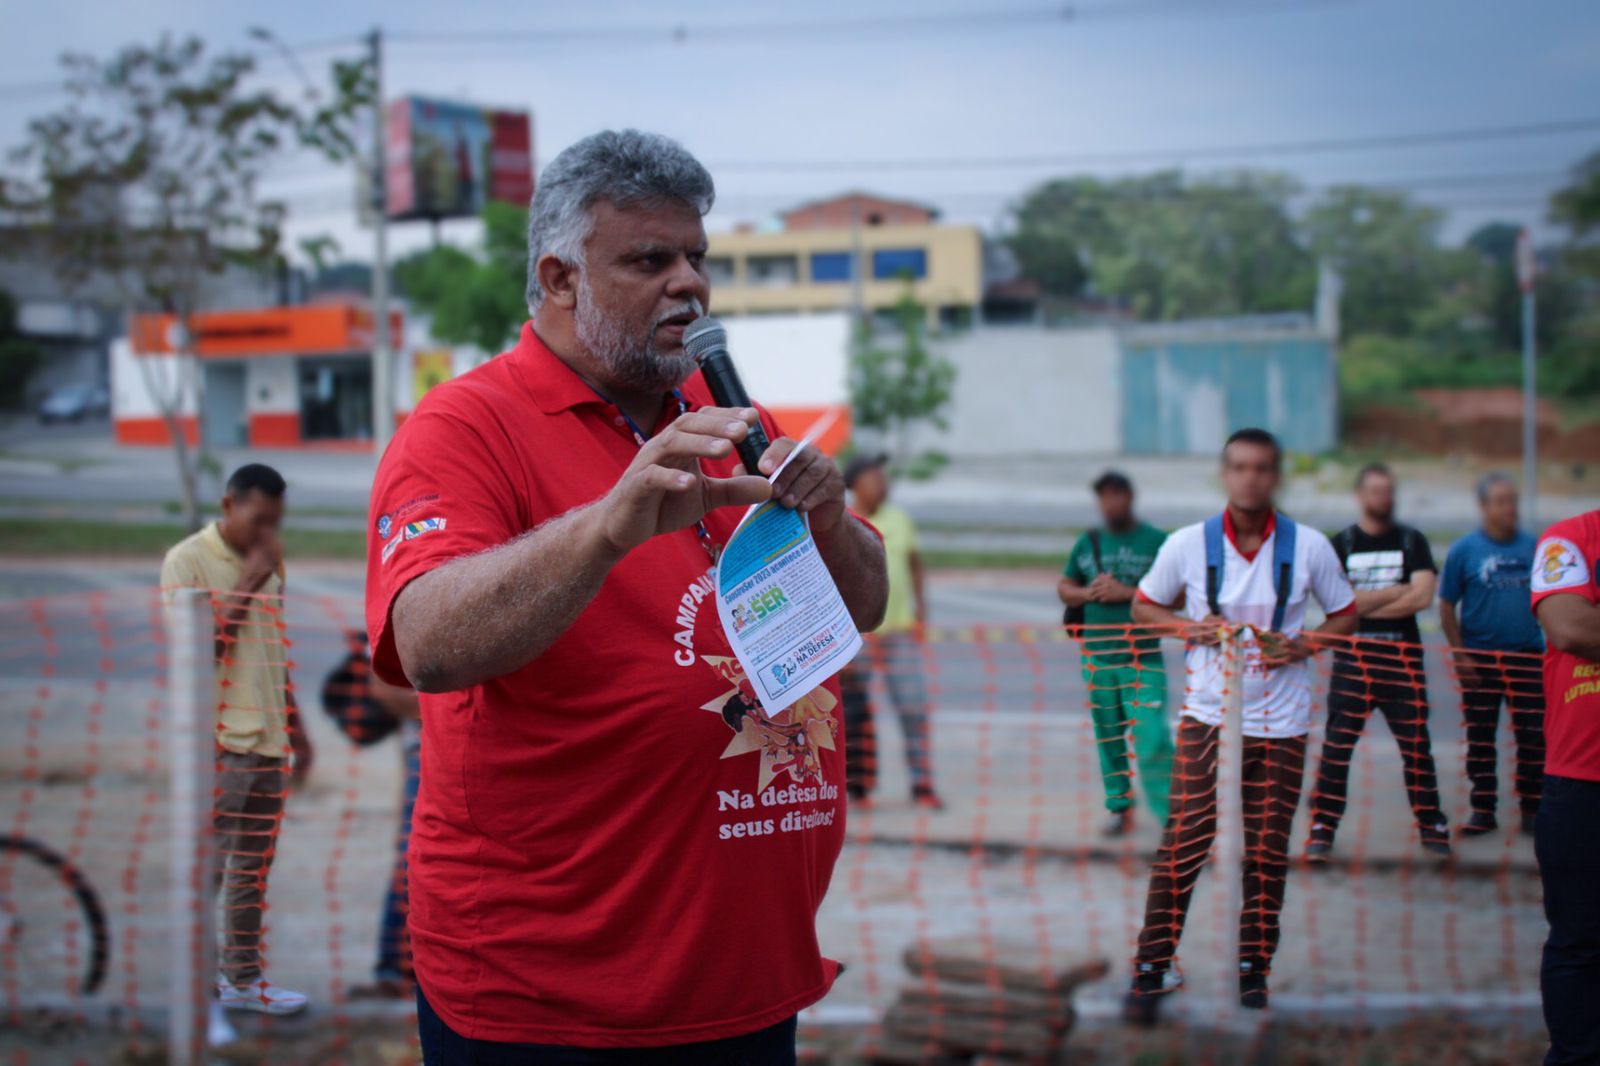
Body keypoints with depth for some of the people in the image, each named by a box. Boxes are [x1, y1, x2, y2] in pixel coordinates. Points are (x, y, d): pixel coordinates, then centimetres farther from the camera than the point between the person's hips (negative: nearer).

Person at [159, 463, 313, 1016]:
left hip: (267, 738, 7)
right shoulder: (187, 561, -7)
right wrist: (250, 581, -16)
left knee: (253, 867, 11)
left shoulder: (269, 563, 14)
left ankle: (242, 976, 19)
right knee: (208, 865, -4)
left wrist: (295, 729, 21)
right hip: (217, 740, -7)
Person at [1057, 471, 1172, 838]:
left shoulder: (1156, 541, -2)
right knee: (1108, 736, 10)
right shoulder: (1087, 543, 11)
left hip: (1143, 658, -4)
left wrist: (1126, 592, -15)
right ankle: (1120, 807, 21)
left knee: (1151, 736, -13)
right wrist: (1086, 593, -4)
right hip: (1097, 655, 4)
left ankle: (1169, 814, -9)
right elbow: (1064, 587, 18)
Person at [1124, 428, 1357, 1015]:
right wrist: (1190, 628, -10)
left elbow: (1346, 615, 10)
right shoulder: (1188, 544, -3)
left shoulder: (1309, 546, -2)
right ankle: (1152, 967, 2)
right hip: (1206, 716, -1)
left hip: (1281, 723, 1)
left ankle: (1254, 967, 19)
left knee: (1268, 852, 5)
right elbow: (1144, 605, 10)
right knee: (1184, 843, -6)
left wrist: (1302, 644, -9)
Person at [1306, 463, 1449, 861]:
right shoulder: (1341, 544, 5)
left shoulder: (1412, 542, 8)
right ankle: (1323, 828, 0)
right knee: (1337, 746, -4)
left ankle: (1431, 825, 14)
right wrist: (1397, 591, -6)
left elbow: (1422, 597, -6)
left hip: (1403, 656, 1)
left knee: (1416, 745, 3)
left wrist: (1365, 603, -8)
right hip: (1352, 657, -1)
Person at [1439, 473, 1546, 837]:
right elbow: (1446, 606, -1)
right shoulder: (1464, 550, -3)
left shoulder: (1533, 547, 4)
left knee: (1533, 737, 2)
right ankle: (1483, 810, 16)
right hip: (1480, 659, -1)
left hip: (1527, 657, 2)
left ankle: (1532, 808, 13)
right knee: (1480, 739, 6)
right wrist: (1460, 654, -7)